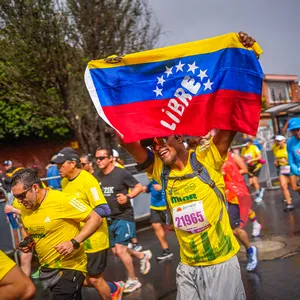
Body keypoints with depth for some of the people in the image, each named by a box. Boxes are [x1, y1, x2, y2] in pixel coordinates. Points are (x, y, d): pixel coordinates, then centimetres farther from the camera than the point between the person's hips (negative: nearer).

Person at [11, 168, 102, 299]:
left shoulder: (62, 200, -22)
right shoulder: (25, 208, 0)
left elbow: (96, 219, -19)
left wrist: (74, 242, -27)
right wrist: (28, 242, -2)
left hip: (69, 268, -7)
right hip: (46, 269, 7)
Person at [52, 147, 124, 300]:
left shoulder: (88, 180, -19)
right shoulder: (64, 182, 4)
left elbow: (104, 210, -23)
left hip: (93, 239, -8)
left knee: (94, 279, 7)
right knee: (81, 280, 15)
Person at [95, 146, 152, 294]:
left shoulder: (122, 173, -16)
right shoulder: (98, 176, 0)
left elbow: (139, 187, -8)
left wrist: (127, 197, -24)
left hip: (124, 217, -7)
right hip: (109, 218, 7)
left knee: (120, 250, -9)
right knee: (116, 251, 14)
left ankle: (133, 280, 13)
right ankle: (143, 255, 39)